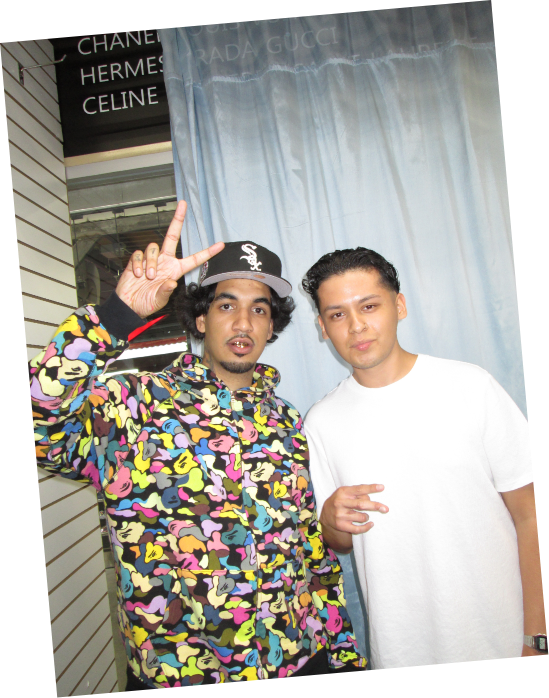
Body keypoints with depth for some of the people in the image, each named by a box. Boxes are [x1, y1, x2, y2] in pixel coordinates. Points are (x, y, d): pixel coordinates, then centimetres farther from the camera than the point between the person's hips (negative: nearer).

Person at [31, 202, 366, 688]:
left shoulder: (287, 422, 3)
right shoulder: (136, 405, -12)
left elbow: (318, 555, 7)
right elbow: (40, 416, -31)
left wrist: (345, 652, 8)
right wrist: (120, 313, -36)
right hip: (173, 673, -3)